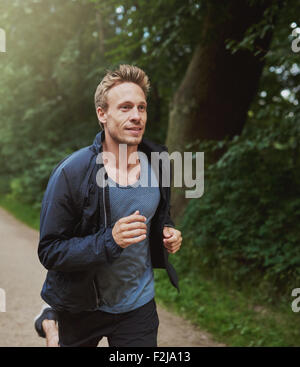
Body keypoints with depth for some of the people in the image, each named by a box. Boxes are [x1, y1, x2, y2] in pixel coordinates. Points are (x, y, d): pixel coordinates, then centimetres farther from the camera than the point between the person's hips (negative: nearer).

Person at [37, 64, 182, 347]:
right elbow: (49, 251, -21)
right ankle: (50, 323, 49)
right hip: (80, 307, -3)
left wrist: (167, 232, -9)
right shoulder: (71, 172, -21)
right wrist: (110, 240, -33)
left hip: (139, 303, 3)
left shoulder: (158, 163, -7)